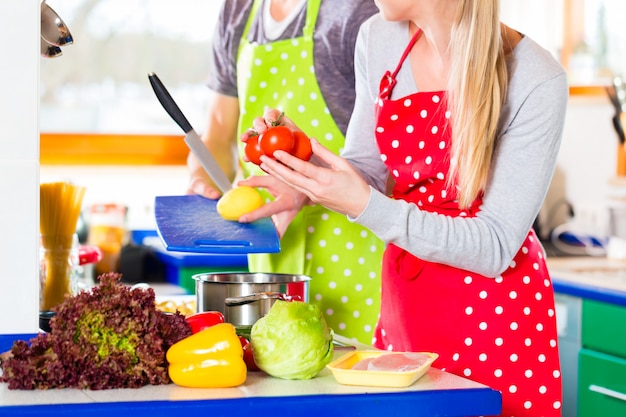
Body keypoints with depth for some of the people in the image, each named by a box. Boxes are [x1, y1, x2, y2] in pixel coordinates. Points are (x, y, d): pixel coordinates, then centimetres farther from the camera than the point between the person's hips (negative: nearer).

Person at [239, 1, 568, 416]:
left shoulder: (537, 82, -20)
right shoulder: (379, 38, -4)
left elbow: (495, 249, -21)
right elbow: (367, 170, 6)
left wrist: (364, 205, -29)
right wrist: (307, 157, -15)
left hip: (493, 308, -5)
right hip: (405, 300, 5)